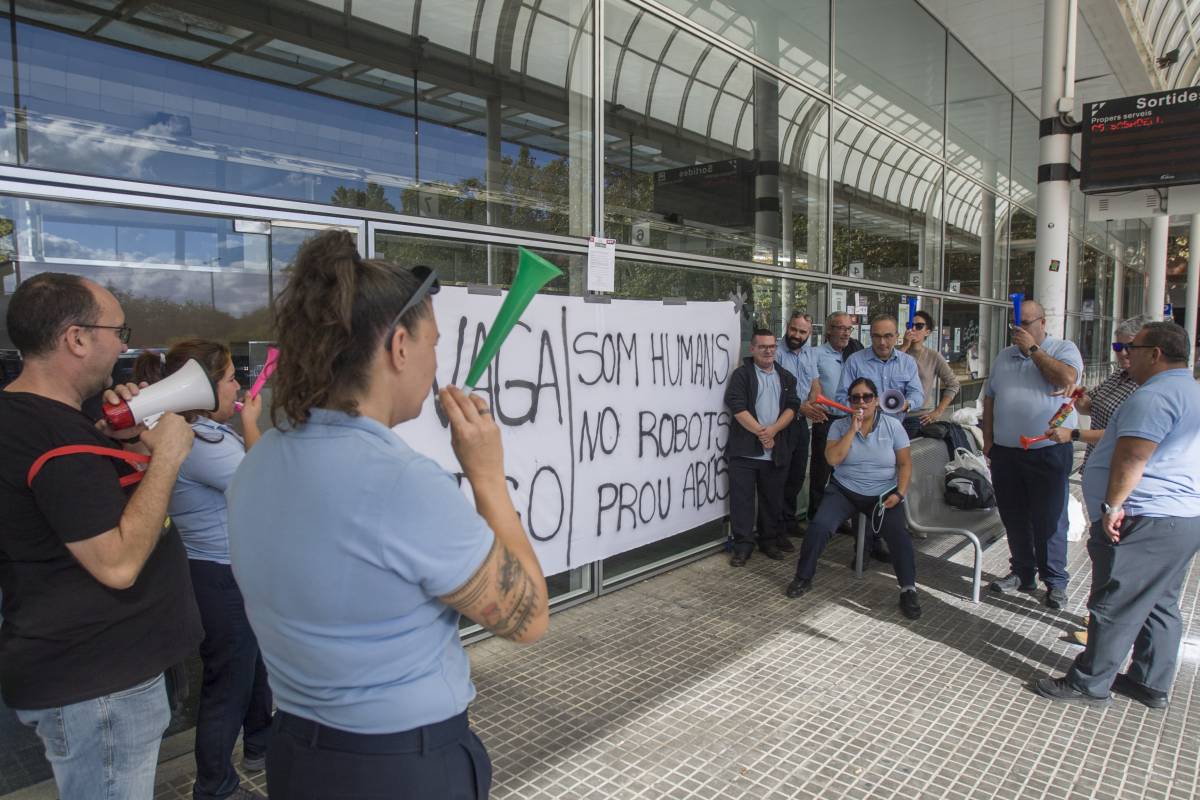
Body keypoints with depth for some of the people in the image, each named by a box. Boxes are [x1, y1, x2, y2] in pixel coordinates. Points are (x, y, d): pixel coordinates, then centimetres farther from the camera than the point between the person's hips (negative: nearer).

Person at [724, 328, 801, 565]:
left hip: (777, 451, 4)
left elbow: (792, 407, 4)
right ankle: (743, 545, 9)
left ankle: (770, 540, 26)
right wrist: (761, 432, -13)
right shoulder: (741, 374, 1)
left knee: (773, 499, 11)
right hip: (744, 450, -3)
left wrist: (773, 430, -12)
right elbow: (737, 407, -9)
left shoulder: (786, 377, 14)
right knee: (741, 499, -1)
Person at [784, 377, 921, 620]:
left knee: (899, 534, -24)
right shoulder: (839, 425, -2)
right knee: (819, 527, -21)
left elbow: (905, 463, 0)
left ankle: (908, 590, -9)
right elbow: (832, 458, -16)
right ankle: (803, 578, -3)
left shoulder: (892, 425, -1)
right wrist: (852, 429, -19)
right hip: (844, 490, 0)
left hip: (883, 494, 0)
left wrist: (900, 493, -14)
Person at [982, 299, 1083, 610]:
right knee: (1014, 517, 12)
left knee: (1049, 519, 1)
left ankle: (1055, 581, 13)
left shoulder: (1064, 349, 1)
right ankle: (1022, 573, 25)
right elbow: (989, 398, 15)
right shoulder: (1005, 356, 15)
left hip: (1049, 451, -5)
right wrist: (988, 439, 8)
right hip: (1005, 451, 5)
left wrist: (1033, 348, -12)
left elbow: (1067, 378, -21)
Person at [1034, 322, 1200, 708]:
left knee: (1115, 607, -2)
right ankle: (1153, 685, 27)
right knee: (1160, 605, 17)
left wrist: (1113, 505, -20)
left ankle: (1089, 685, 7)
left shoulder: (1155, 395, -17)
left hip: (1144, 522, -11)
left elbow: (1133, 456, -24)